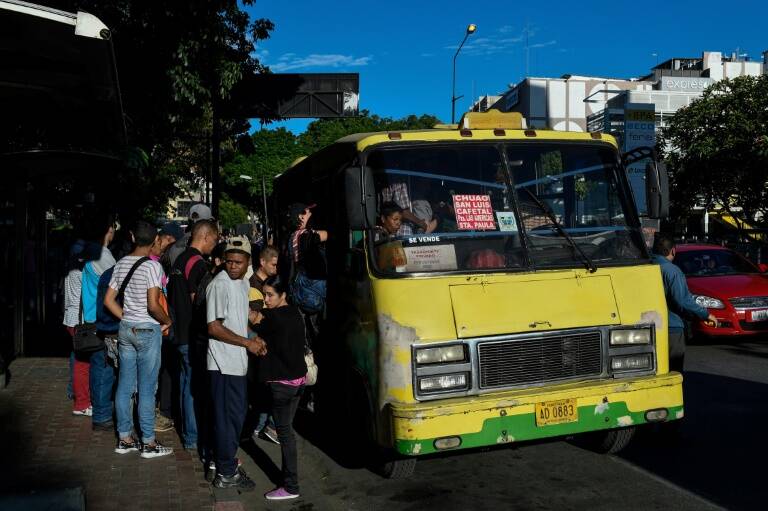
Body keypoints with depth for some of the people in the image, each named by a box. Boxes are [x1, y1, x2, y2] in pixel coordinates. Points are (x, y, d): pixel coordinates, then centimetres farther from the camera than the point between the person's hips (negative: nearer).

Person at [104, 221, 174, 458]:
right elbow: (153, 305, -21)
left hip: (125, 329, 7)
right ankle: (149, 443, 9)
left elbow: (109, 300, 9)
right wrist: (167, 321, -4)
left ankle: (124, 439, 20)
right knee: (147, 388, 1)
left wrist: (127, 319, 15)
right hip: (148, 331, -7)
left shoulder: (121, 263, 6)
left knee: (125, 385, 11)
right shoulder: (152, 265, -14)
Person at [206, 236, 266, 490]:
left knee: (237, 414, 17)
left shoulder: (243, 283, 11)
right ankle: (226, 474, 11)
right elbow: (214, 328, -20)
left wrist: (254, 338, 6)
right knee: (228, 417, 0)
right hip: (224, 363, -9)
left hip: (238, 362, 9)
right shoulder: (220, 285, -17)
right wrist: (247, 343, -15)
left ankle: (226, 462, 31)